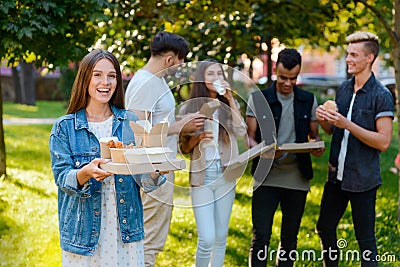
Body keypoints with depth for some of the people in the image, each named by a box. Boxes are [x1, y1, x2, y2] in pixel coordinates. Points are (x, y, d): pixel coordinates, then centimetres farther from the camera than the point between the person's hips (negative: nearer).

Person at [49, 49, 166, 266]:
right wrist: (86, 173, -29)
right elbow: (62, 178, -8)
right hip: (85, 232, -2)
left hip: (126, 231, 2)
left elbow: (143, 179, 2)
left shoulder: (130, 122, 5)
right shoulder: (64, 127, -1)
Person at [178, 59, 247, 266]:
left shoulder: (228, 105, 10)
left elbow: (241, 131, -9)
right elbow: (183, 147, 6)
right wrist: (198, 137, -14)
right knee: (206, 240, -12)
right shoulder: (189, 108, 3)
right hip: (201, 176, -3)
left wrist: (230, 98, -9)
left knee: (221, 237, 8)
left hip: (225, 175, 3)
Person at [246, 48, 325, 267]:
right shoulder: (258, 98, 1)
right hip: (266, 177, -3)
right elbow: (249, 137, -1)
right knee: (260, 237, -7)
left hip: (297, 179, 3)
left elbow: (314, 135, 14)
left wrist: (317, 146, -11)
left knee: (290, 238, 11)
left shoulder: (309, 101, 9)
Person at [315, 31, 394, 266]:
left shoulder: (381, 95, -12)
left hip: (363, 180, -7)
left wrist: (347, 124, -24)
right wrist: (323, 120, -6)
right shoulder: (344, 89, 9)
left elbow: (384, 142, -17)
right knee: (325, 229, 16)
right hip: (337, 174, 7)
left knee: (365, 239, 1)